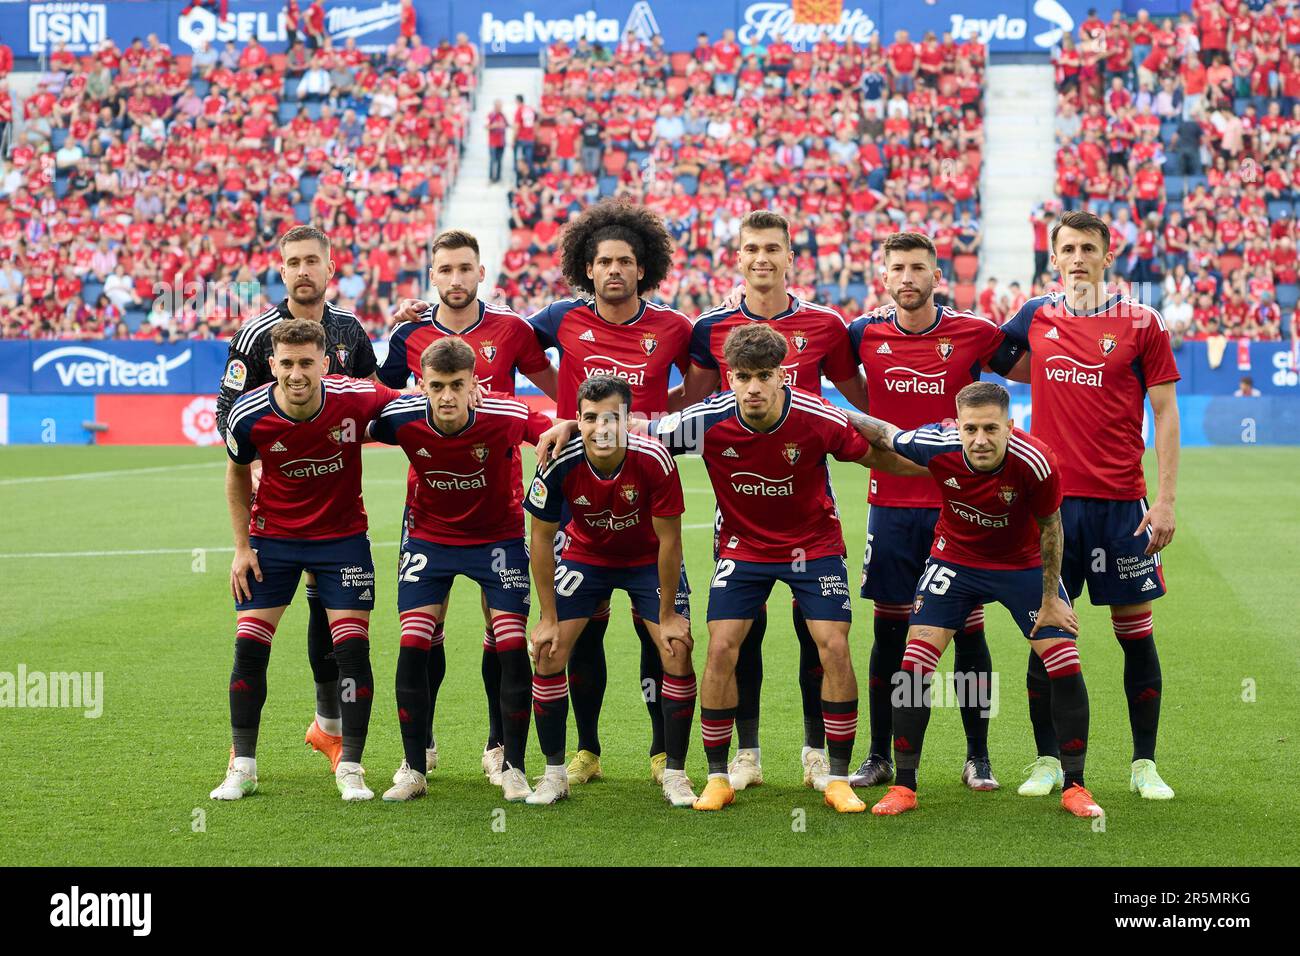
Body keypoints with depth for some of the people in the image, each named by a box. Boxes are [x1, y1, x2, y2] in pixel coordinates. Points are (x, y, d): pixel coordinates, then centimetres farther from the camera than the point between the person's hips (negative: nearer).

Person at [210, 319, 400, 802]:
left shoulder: (358, 399, -22)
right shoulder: (248, 415, -18)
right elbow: (237, 472, 2)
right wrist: (242, 545, -1)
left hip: (343, 536, -1)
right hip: (272, 536, 1)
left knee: (352, 648, -6)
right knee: (249, 647, -4)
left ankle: (350, 767, 6)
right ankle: (242, 766, 10)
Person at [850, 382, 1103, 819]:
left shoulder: (1035, 462, -30)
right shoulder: (936, 446, -28)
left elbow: (1049, 526, -12)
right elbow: (881, 432, -7)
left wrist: (1050, 598, -6)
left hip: (1024, 565, -1)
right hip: (954, 559, 1)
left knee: (1065, 665, -8)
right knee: (914, 663, -9)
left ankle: (1074, 787, 7)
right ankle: (904, 787, 4)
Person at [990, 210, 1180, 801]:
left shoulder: (1141, 324, 0)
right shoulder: (1034, 318, 6)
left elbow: (1165, 413, 0)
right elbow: (984, 359, 26)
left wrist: (1166, 499, -6)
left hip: (1120, 501, -2)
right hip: (1049, 501, 2)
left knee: (1136, 632, 3)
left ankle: (1145, 765, 13)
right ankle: (1048, 762, 13)